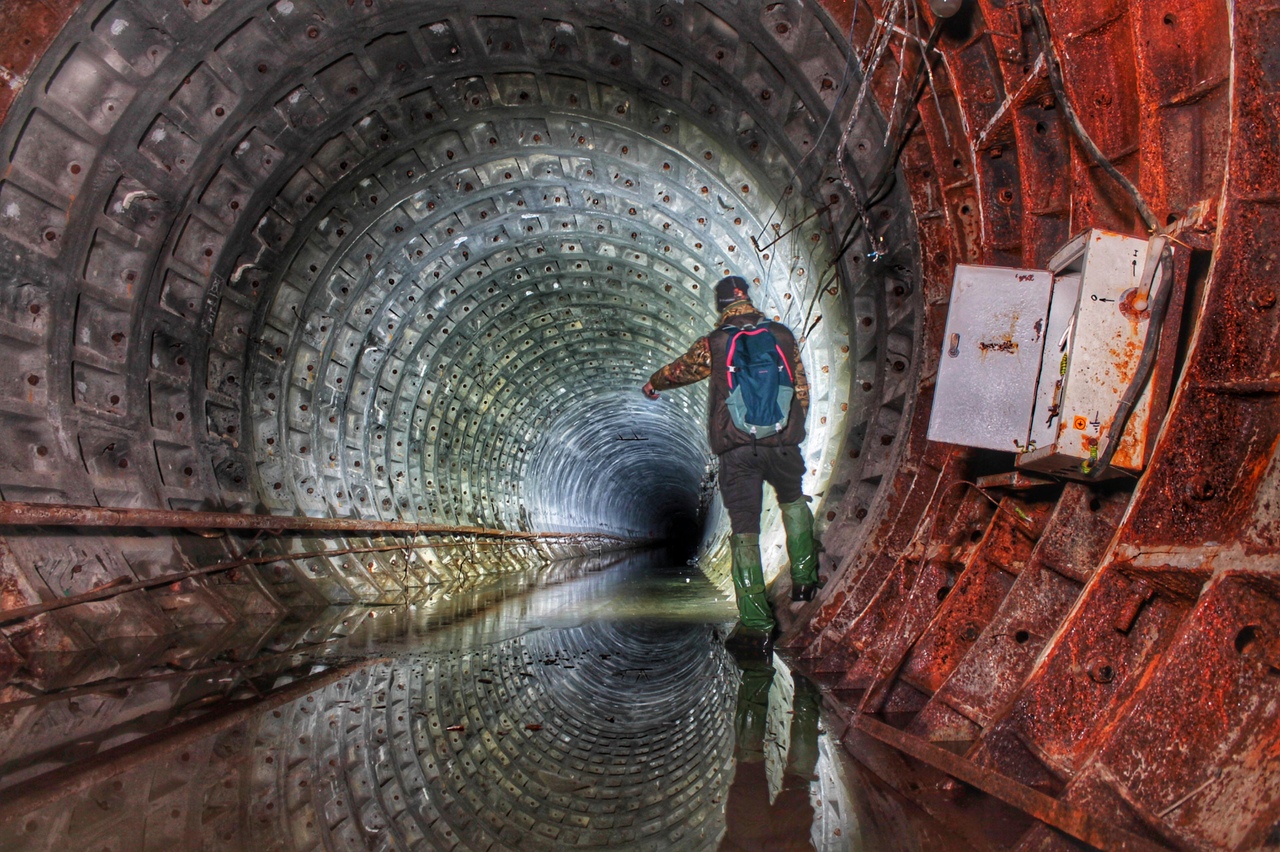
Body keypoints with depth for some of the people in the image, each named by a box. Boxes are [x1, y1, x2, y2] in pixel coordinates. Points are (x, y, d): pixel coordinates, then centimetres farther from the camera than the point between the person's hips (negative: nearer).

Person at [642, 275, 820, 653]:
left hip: (736, 450, -2)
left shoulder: (712, 344, 3)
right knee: (793, 501, 31)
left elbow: (679, 370, 21)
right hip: (783, 443, 2)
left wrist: (653, 384, 41)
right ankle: (803, 578, 31)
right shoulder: (783, 336, 7)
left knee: (744, 531, 2)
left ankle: (756, 625, 0)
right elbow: (801, 388, 10)